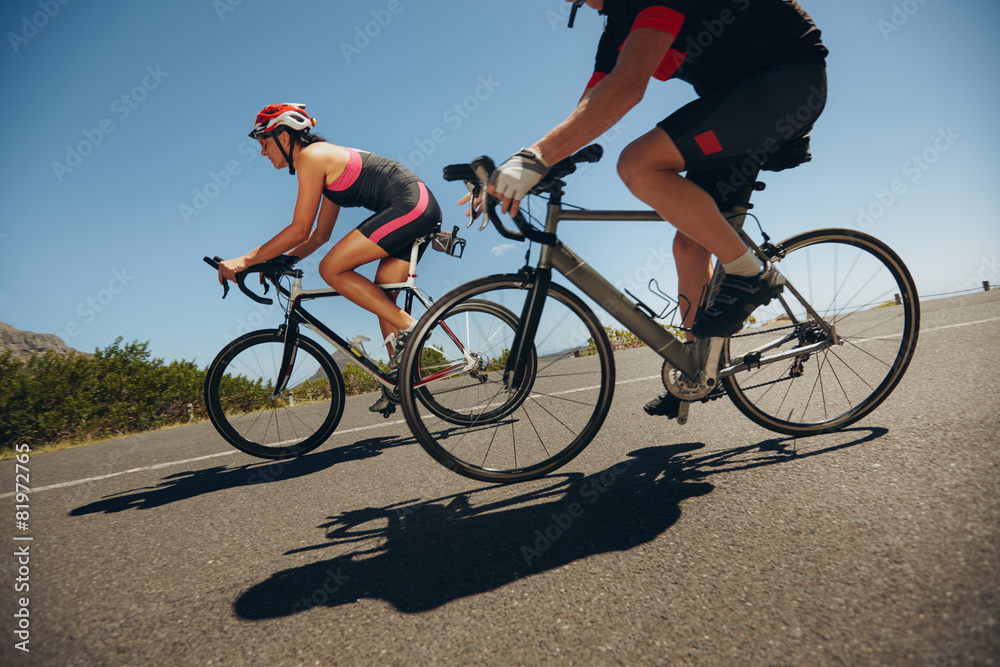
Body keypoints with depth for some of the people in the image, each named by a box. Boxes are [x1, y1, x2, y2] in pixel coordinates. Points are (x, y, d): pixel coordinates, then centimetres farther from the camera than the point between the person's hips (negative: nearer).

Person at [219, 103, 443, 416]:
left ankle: (408, 327, -10)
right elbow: (320, 235, 26)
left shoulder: (311, 156, -5)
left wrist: (245, 259, -4)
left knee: (332, 269, -9)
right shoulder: (329, 160, 23)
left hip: (409, 206, -10)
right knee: (381, 299, 10)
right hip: (421, 209, 10)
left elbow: (299, 229, -10)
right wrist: (276, 261, 20)